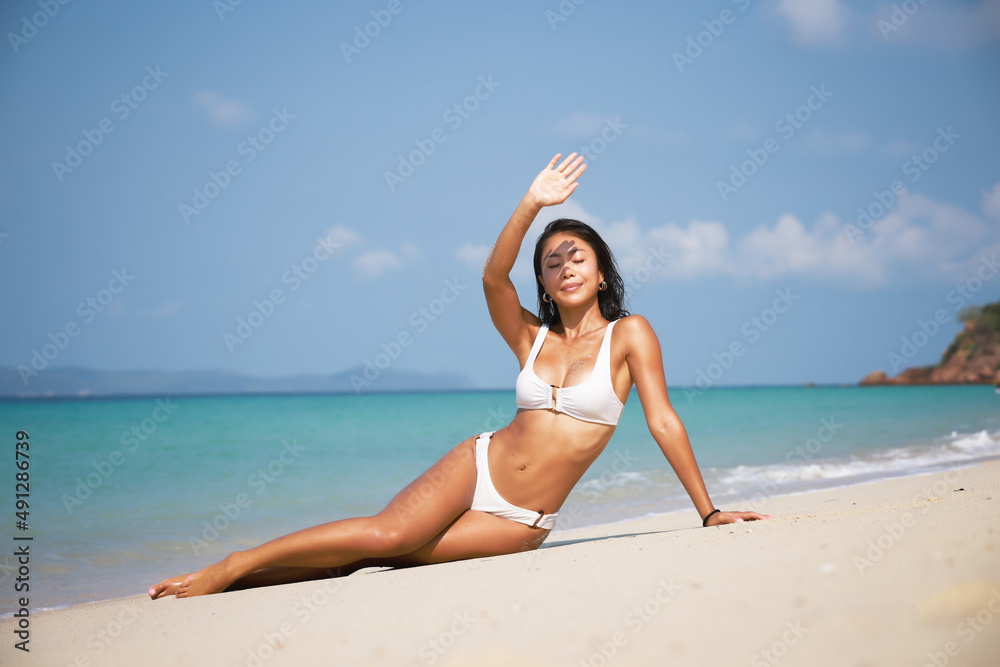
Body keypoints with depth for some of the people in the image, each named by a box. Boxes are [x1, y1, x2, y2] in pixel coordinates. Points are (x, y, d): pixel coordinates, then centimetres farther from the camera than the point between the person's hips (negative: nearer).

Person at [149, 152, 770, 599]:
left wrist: (709, 511, -4)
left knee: (385, 551, -18)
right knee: (387, 530, -23)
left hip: (522, 520, -2)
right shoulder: (531, 337, 7)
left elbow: (663, 421, -4)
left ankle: (247, 578, -8)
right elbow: (494, 276, -10)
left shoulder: (629, 334, -1)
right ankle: (233, 566, -13)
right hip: (479, 465, 2)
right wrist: (531, 204, -22)